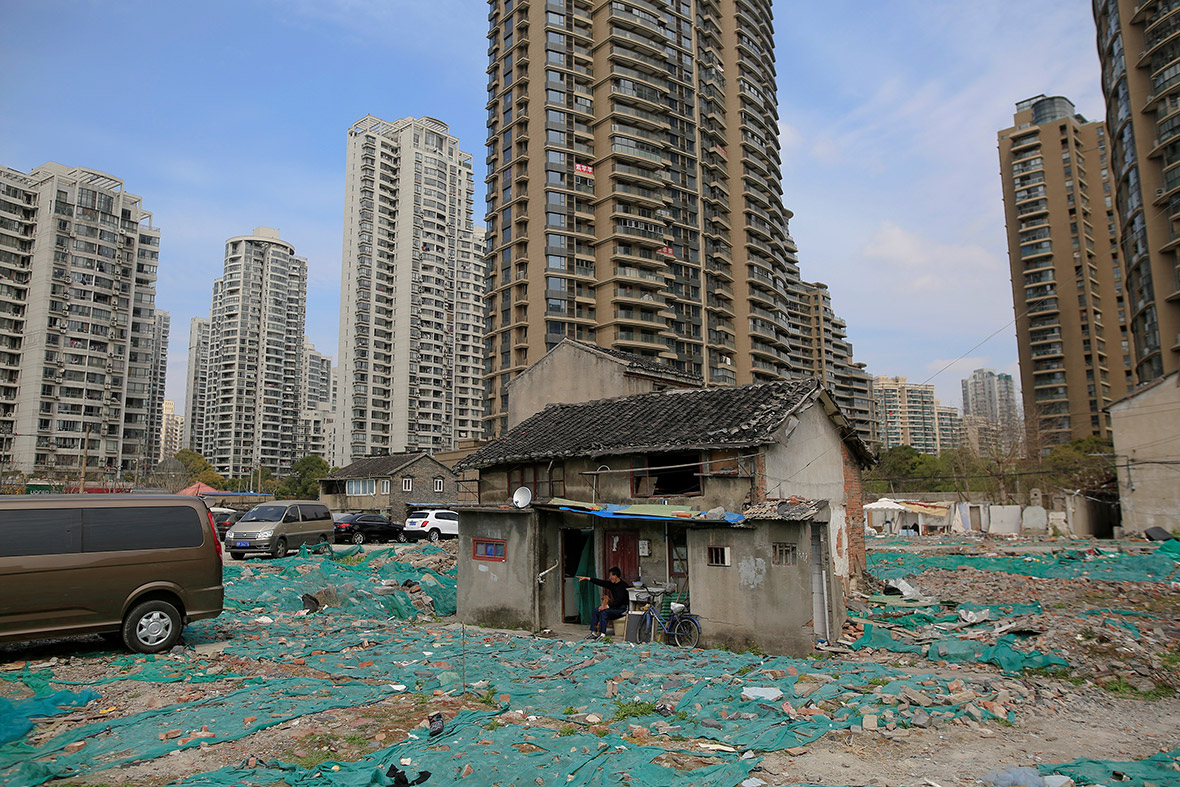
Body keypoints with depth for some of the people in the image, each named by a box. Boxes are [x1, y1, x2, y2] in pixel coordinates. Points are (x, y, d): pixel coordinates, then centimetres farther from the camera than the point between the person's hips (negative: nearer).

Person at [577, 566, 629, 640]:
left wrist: (607, 606, -27)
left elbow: (619, 600, -25)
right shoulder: (612, 584, 9)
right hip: (615, 607, 9)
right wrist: (587, 578, 8)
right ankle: (594, 632, 2)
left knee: (604, 612, -28)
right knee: (596, 611, 1)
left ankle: (603, 634, -29)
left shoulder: (623, 585, -17)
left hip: (622, 609, -9)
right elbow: (600, 582, 10)